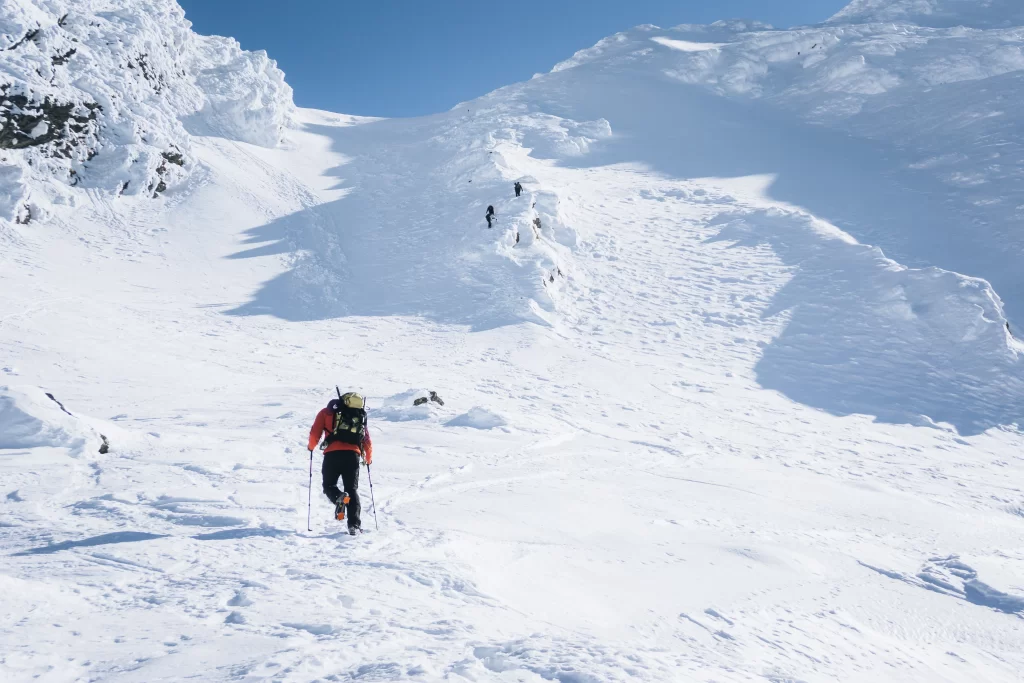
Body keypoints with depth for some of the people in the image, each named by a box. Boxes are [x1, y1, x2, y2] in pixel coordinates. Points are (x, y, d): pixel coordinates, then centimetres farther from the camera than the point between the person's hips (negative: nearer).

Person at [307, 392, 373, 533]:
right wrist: (368, 458, 38)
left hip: (332, 453, -2)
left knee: (329, 485, 15)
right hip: (353, 455, 2)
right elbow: (367, 443, 21)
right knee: (352, 490, 9)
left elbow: (315, 433, 7)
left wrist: (311, 446, 27)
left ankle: (339, 497, -21)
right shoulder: (361, 417, 21)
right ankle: (354, 524, -4)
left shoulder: (327, 412, 15)